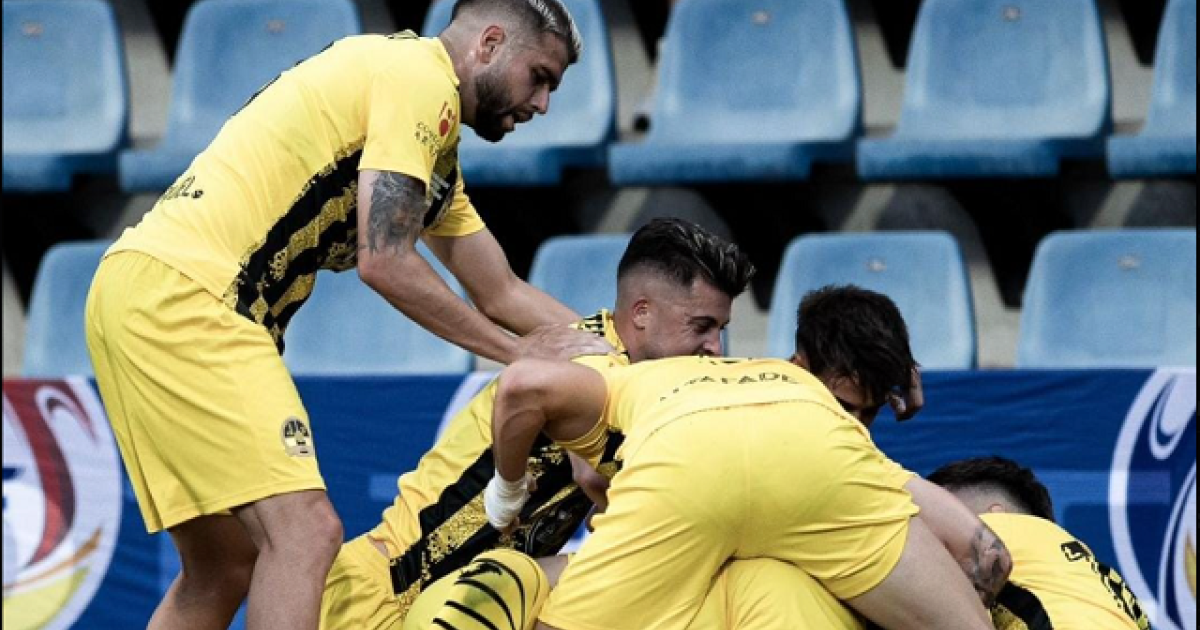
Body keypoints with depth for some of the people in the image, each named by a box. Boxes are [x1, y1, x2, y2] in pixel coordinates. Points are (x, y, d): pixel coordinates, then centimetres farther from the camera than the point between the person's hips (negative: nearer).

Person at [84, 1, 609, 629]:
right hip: (180, 291, -11)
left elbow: (500, 294, 28)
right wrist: (519, 351, -4)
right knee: (306, 531, -17)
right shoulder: (419, 73, -6)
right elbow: (385, 263, -12)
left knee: (225, 569, 15)